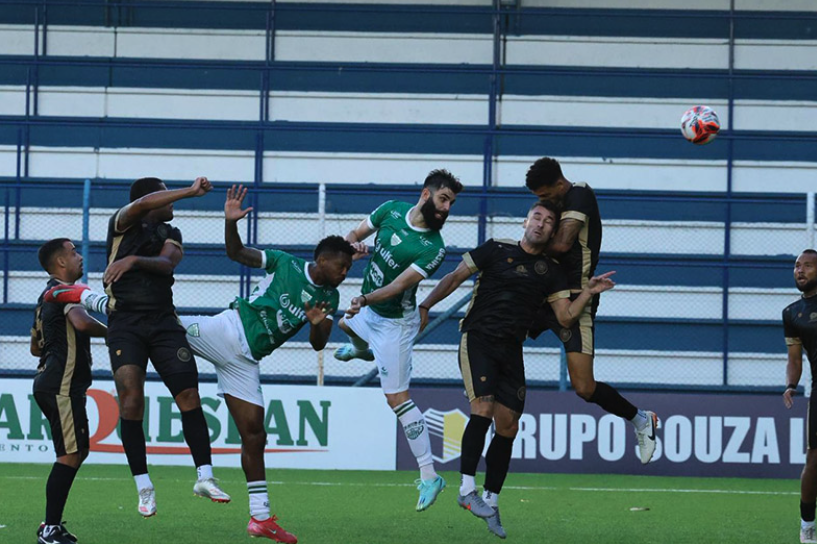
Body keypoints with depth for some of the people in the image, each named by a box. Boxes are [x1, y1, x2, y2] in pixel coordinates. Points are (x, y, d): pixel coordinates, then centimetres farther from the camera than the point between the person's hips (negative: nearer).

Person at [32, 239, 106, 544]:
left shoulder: (47, 295, 22)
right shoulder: (64, 290, -10)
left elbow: (36, 346, 32)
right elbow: (81, 322, -30)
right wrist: (111, 333, -14)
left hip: (49, 380, 11)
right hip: (62, 385, -11)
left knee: (78, 451, 15)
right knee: (70, 455, -12)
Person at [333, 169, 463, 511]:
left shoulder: (433, 248, -25)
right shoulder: (391, 210, -9)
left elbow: (400, 284, -31)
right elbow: (356, 234, 3)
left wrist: (365, 300, -46)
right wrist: (353, 244, -21)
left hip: (394, 322, -7)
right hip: (369, 308, 7)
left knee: (397, 398, -10)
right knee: (347, 325, 39)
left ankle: (429, 476, -10)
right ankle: (361, 350, 78)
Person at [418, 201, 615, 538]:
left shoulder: (550, 272, 11)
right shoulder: (497, 250, 2)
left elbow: (566, 317, 6)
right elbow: (456, 276, 4)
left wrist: (589, 293, -9)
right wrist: (425, 306, -4)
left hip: (511, 351, 4)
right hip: (478, 341, -4)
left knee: (508, 427, 0)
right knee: (483, 408, -23)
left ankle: (491, 502, 11)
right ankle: (467, 489, -19)